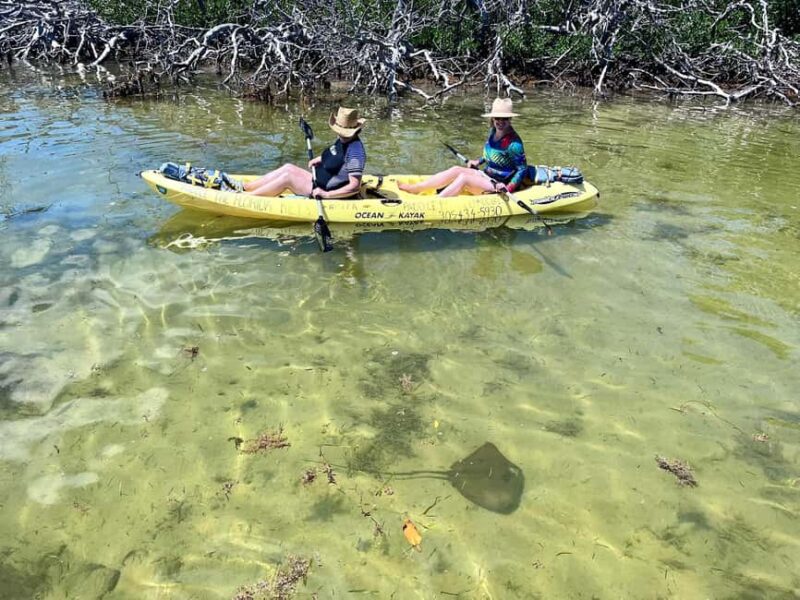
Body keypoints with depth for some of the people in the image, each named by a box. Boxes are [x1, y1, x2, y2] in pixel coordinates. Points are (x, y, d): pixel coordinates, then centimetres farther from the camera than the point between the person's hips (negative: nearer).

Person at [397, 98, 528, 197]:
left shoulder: (513, 143, -19)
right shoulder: (493, 132, 5)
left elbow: (523, 169, -16)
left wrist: (507, 189, -26)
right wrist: (479, 161, 16)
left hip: (499, 185, -8)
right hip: (486, 175, 8)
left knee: (464, 178, -26)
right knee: (456, 170, -10)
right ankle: (414, 189, -11)